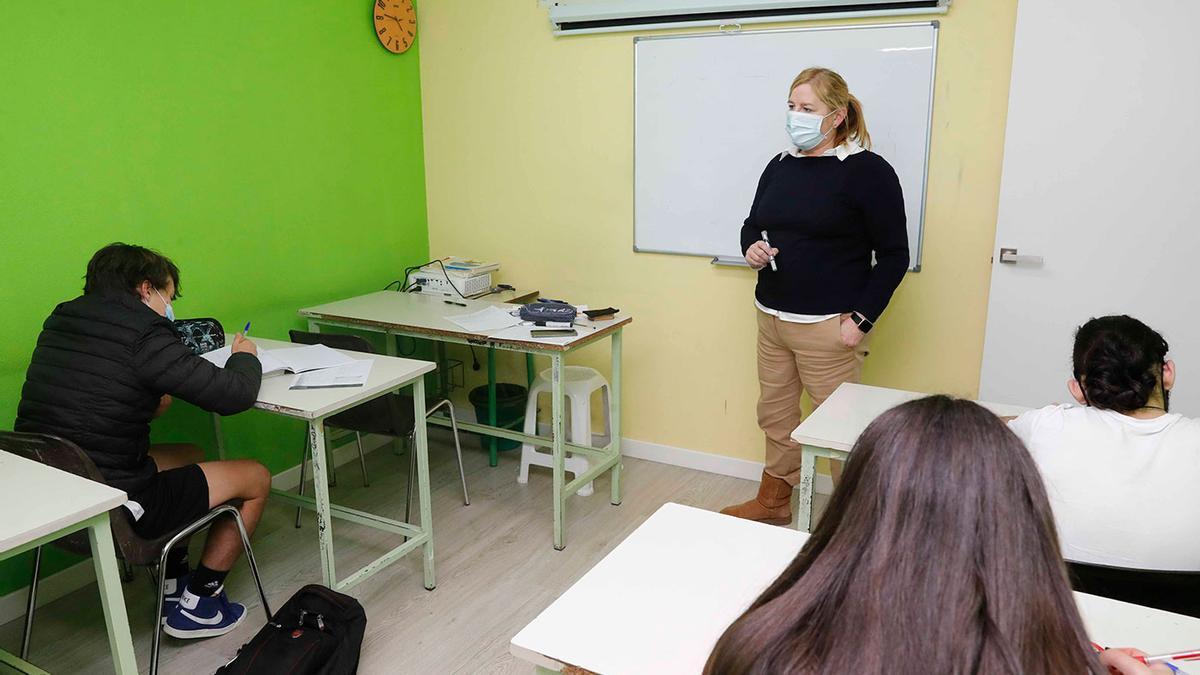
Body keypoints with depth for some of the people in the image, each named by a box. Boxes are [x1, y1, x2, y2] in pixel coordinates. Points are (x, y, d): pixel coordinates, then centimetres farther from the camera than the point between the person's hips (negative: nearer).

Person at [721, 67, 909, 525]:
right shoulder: (780, 166, 10)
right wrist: (752, 248, -3)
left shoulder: (868, 172, -9)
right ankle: (772, 502, 34)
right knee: (775, 415, 17)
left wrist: (860, 319, -15)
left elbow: (893, 256, -8)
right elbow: (752, 224, 21)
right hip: (771, 318, 7)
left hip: (828, 327, -7)